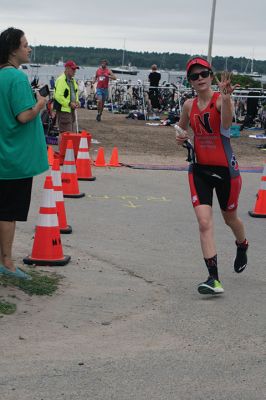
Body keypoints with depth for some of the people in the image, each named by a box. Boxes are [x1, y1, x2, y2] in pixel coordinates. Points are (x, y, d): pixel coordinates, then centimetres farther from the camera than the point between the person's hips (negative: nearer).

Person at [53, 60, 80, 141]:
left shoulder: (73, 80, 15)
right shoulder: (61, 80, -16)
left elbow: (75, 93, 28)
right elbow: (58, 96, -24)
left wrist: (76, 102, 9)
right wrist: (69, 103, -22)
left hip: (71, 110, 10)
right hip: (63, 110, -10)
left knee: (71, 132, 15)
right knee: (64, 133, -10)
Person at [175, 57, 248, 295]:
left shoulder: (221, 100, -15)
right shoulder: (189, 105, 2)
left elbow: (227, 122, -38)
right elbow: (182, 127, 22)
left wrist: (226, 98, -59)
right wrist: (180, 136, -2)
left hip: (225, 169, -3)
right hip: (200, 169, 3)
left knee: (230, 218, 18)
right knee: (204, 222, -11)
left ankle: (242, 248, 52)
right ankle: (214, 278, -11)